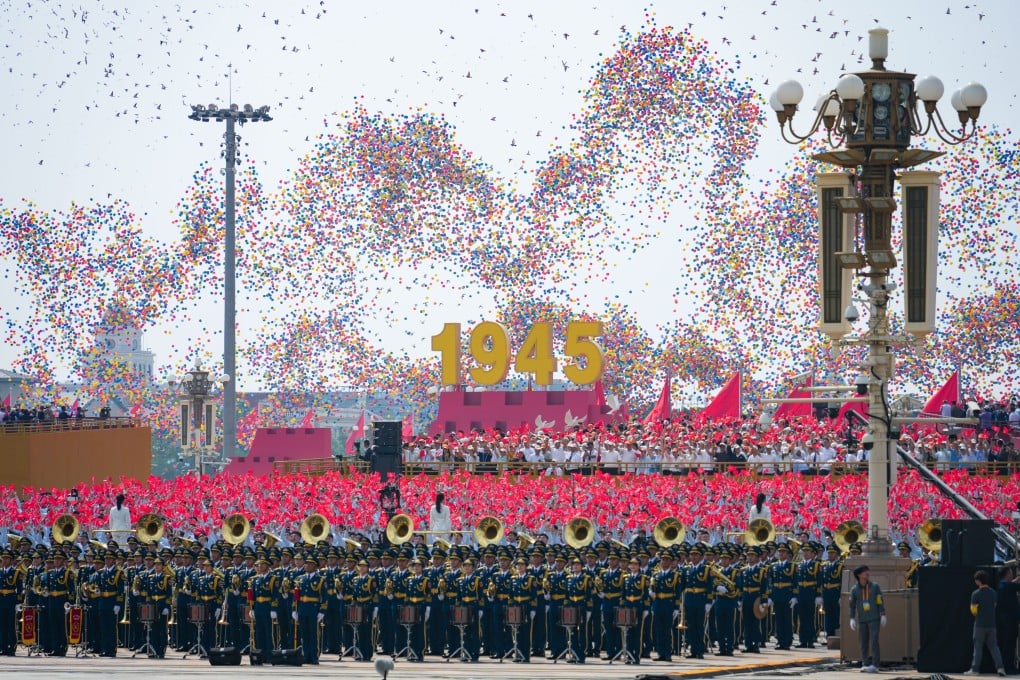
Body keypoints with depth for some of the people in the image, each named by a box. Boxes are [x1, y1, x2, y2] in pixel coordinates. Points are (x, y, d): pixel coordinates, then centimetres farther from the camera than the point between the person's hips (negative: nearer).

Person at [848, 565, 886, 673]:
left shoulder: (875, 587, 3)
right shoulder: (854, 590, 5)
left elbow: (881, 602, 2)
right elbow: (852, 605, 6)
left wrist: (883, 616, -4)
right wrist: (852, 619, -3)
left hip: (874, 619, -2)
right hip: (862, 620, 2)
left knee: (874, 642, -11)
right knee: (864, 643, 2)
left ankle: (875, 665, -13)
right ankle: (865, 664, 9)